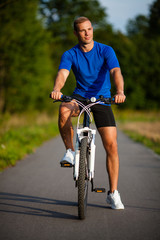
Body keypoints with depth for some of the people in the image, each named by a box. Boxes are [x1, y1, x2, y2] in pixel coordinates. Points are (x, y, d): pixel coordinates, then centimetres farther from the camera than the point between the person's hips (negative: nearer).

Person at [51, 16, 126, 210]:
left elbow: (116, 72, -22)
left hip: (102, 99, 0)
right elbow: (62, 74, -22)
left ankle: (113, 193, 4)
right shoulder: (70, 55, -4)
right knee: (64, 110, -37)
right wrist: (56, 89, -46)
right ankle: (70, 151, -15)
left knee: (111, 145, -9)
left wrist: (120, 91, -43)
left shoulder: (106, 51, -7)